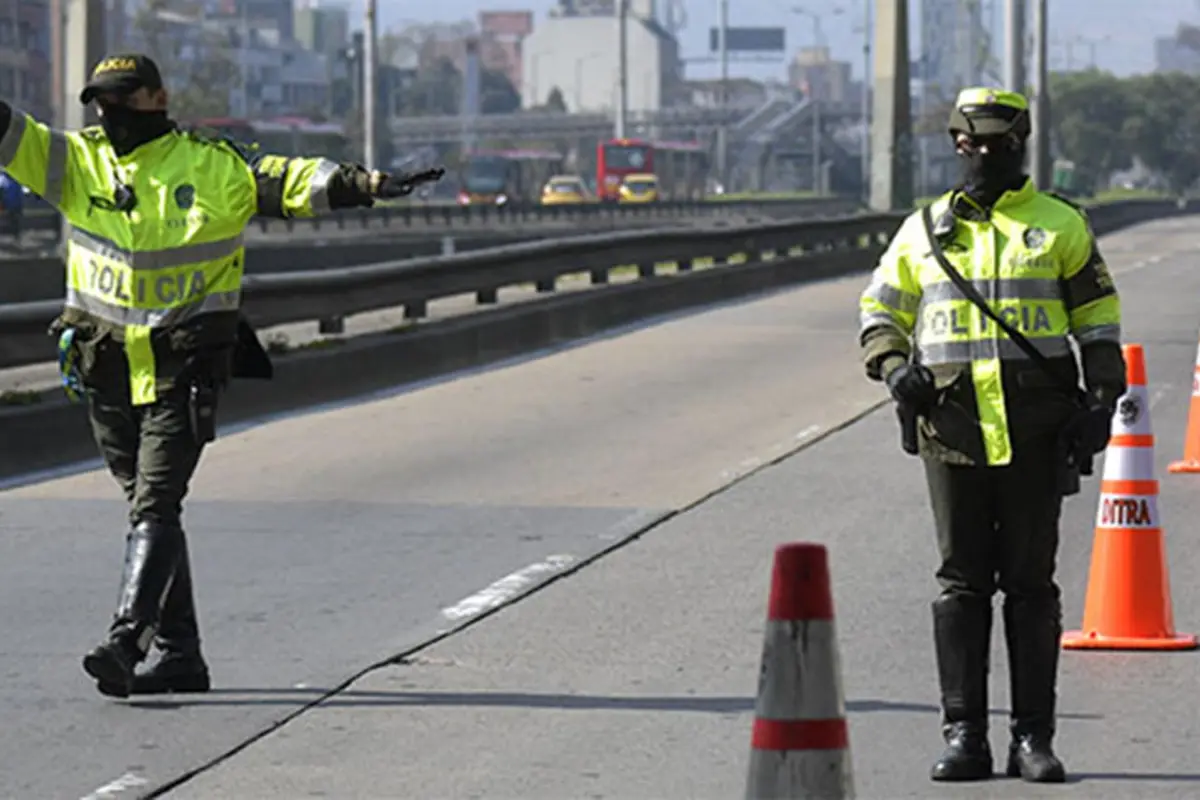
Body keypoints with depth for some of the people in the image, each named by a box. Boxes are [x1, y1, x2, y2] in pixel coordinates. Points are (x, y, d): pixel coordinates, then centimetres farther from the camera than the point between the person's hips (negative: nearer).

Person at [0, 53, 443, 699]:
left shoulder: (212, 167, -3)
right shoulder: (77, 160, 5)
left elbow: (287, 182, -10)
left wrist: (361, 184, -24)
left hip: (185, 370, -4)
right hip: (109, 371, 4)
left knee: (155, 507, -13)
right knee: (146, 507, 11)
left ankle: (125, 641, -22)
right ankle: (179, 654, 19)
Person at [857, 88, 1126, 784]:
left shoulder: (1060, 226, 7)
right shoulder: (924, 230, 11)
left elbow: (1098, 319, 11)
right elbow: (880, 312, 18)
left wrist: (1102, 400, -1)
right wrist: (895, 367, -1)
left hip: (1035, 428, -1)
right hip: (953, 427, 1)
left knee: (1031, 584, 1)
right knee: (962, 582, 2)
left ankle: (1033, 739, 5)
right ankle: (964, 736, 5)